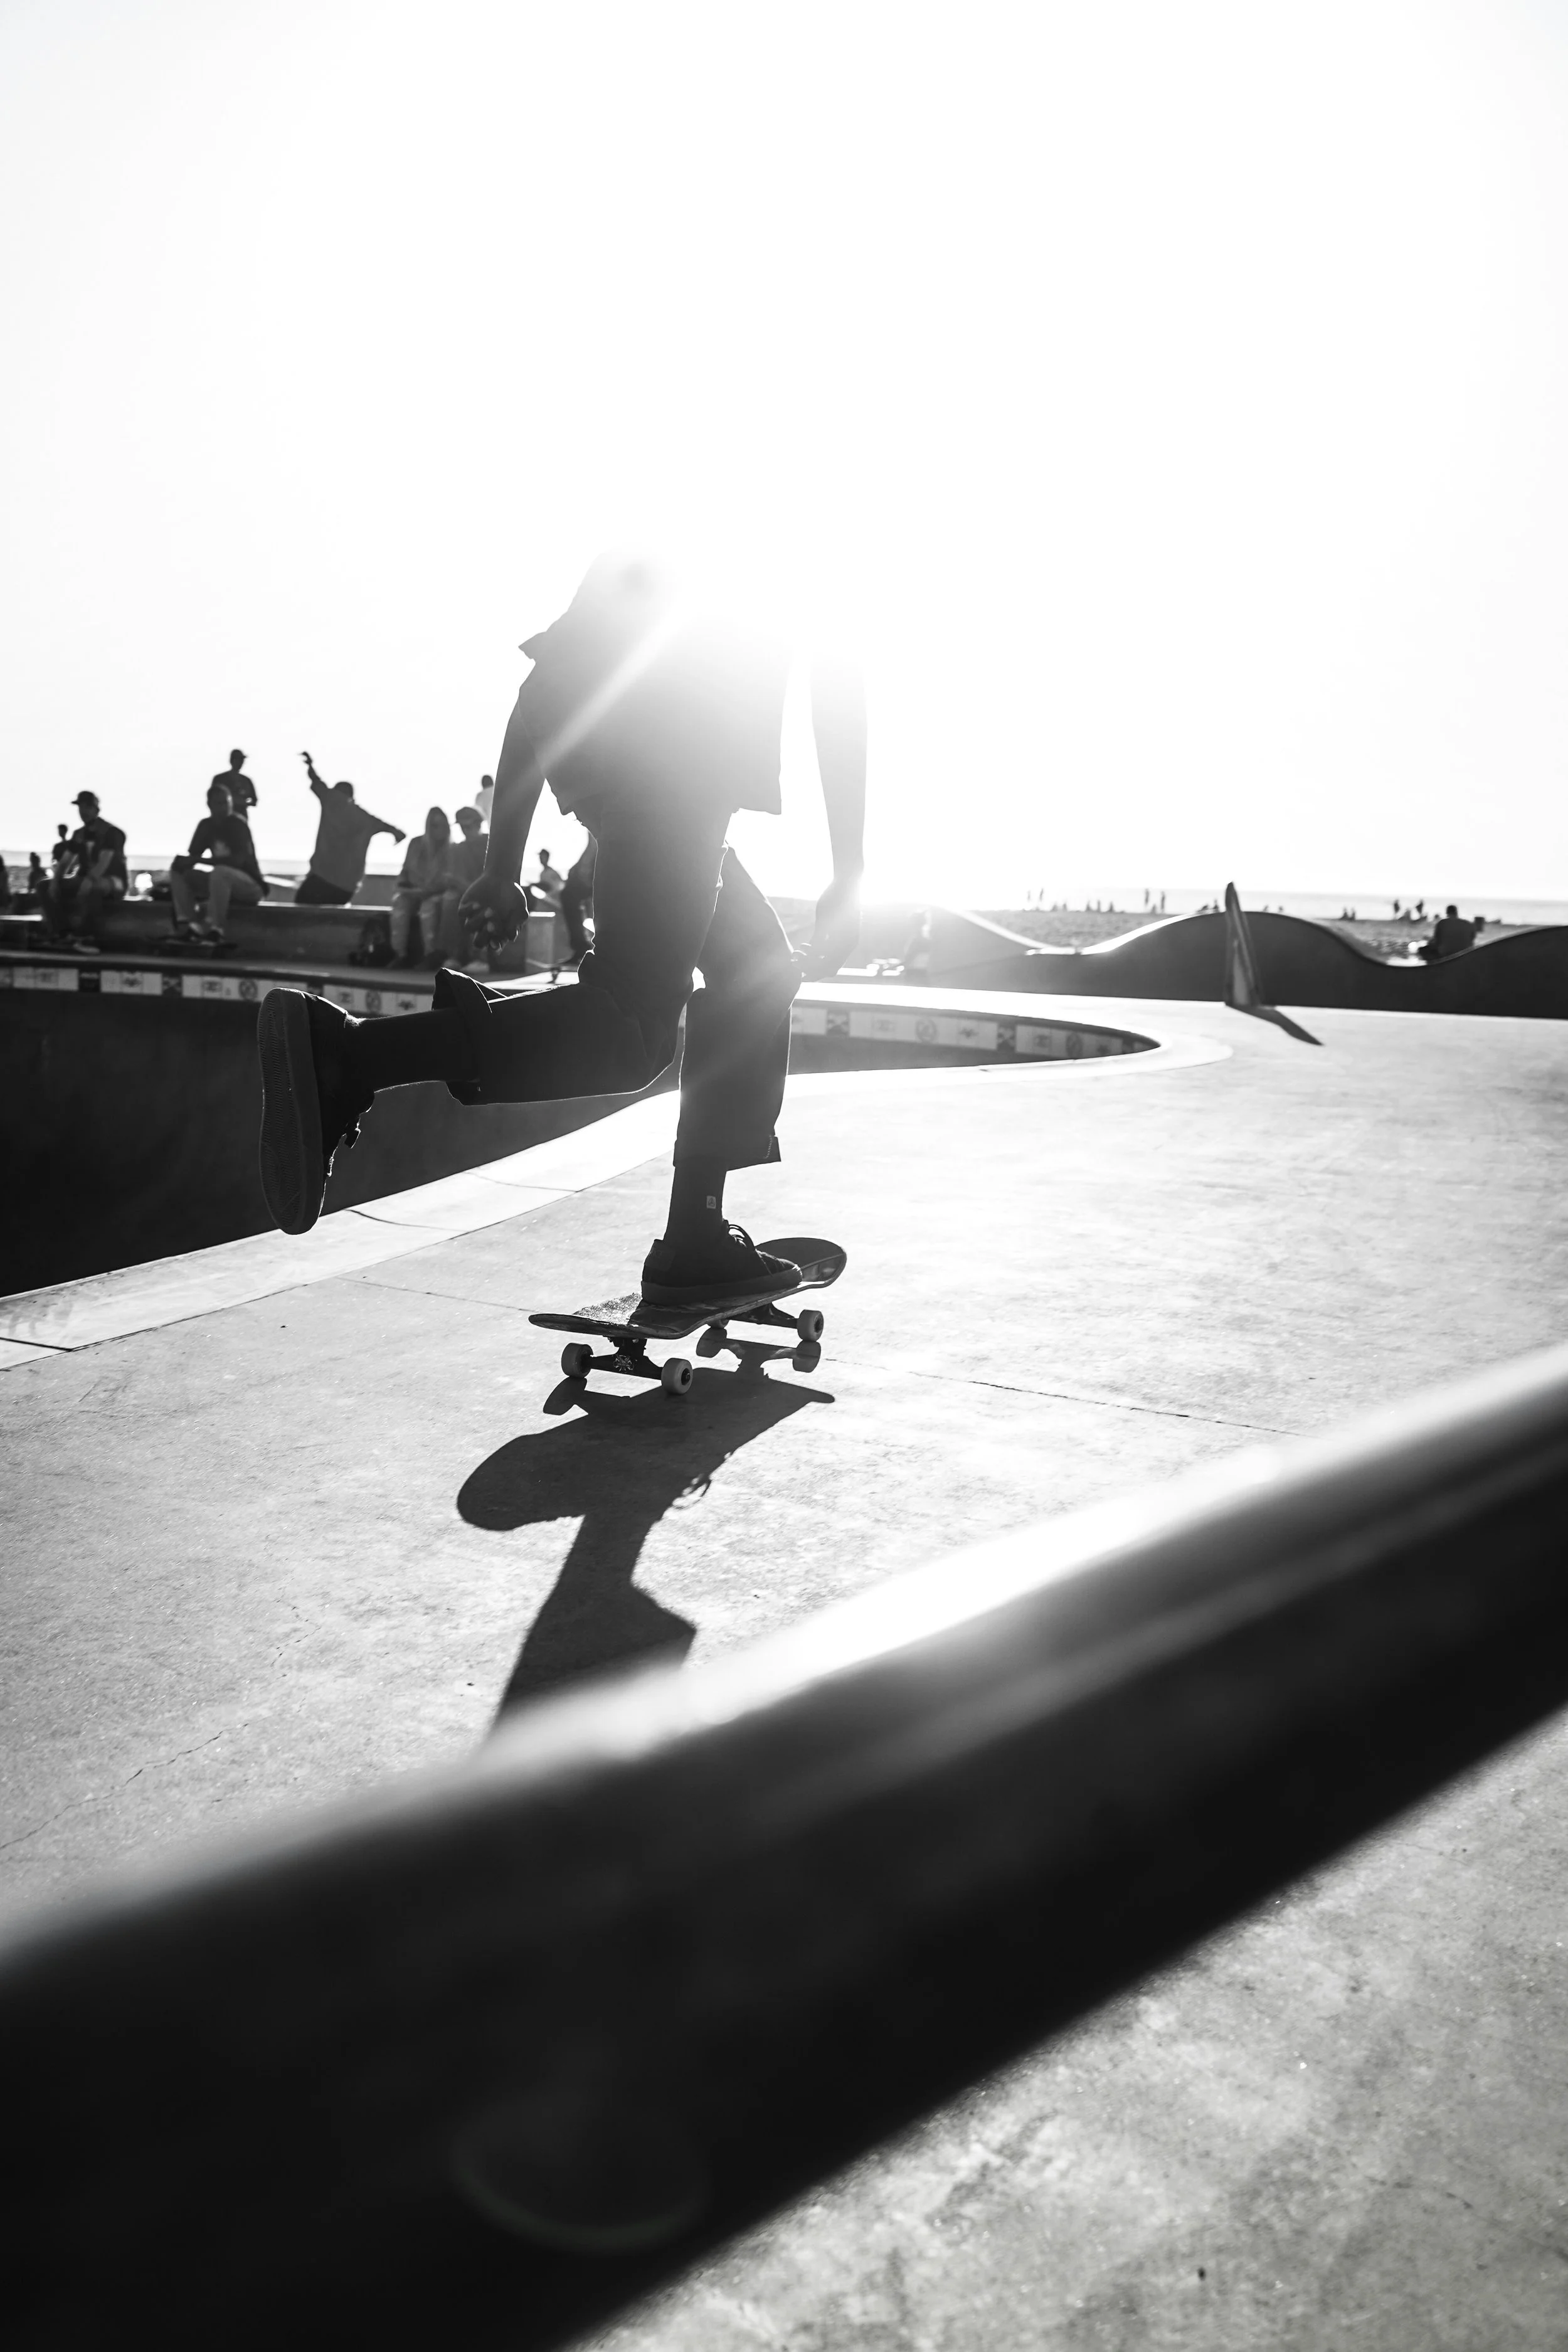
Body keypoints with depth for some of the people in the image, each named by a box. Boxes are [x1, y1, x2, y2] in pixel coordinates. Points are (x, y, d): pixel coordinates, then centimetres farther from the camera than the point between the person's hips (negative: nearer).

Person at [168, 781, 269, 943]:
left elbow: (238, 860, -27)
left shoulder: (238, 825, -15)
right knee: (178, 871, 0)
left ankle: (214, 929, -35)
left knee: (220, 872, -38)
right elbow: (191, 856, 6)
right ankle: (185, 925, -16)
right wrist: (183, 861, -19)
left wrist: (200, 860, -26)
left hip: (252, 886, -8)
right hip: (223, 883, 8)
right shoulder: (206, 825, 6)